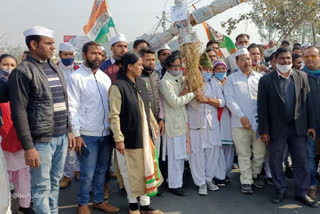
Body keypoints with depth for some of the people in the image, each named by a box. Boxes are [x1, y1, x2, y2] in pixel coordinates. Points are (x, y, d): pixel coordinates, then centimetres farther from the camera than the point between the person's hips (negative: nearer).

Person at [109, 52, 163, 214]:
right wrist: (118, 139, -19)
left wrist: (154, 124, 18)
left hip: (144, 134, 7)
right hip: (129, 137, -7)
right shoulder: (118, 87, -16)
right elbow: (114, 116, -17)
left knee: (146, 168, 13)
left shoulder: (141, 83, 6)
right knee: (131, 171, 8)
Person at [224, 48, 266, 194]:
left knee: (260, 153, 9)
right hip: (240, 123, -2)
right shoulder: (231, 79, 6)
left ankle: (255, 175, 33)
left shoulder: (260, 78, 11)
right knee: (243, 154, 4)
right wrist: (242, 116, -11)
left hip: (259, 121, 2)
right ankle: (246, 181, 17)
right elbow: (229, 99, -2)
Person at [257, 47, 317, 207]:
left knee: (301, 160, 8)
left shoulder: (301, 76, 5)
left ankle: (301, 193, 23)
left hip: (298, 127, 2)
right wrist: (264, 130, -8)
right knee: (276, 160, 9)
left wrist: (311, 125, 3)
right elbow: (262, 107, -6)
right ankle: (280, 190, 26)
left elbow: (307, 101, 6)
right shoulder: (266, 80, -4)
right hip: (276, 129, -2)